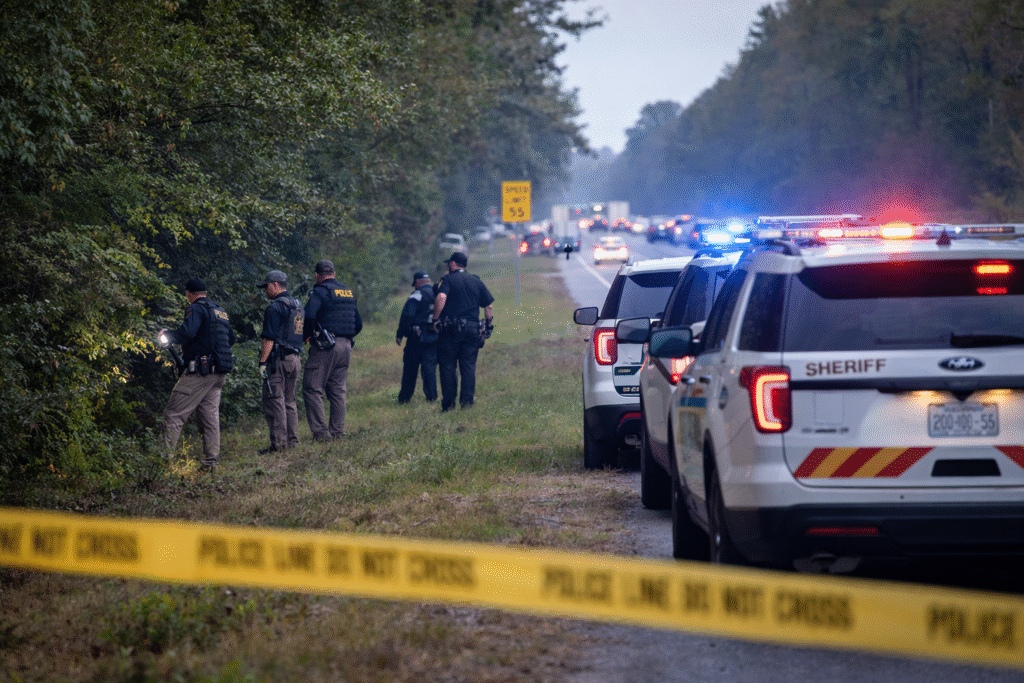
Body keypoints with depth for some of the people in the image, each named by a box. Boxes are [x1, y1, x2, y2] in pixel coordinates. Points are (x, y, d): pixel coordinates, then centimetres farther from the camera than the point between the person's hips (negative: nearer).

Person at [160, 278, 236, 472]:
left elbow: (186, 333, -23)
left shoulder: (196, 309, -7)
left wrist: (167, 334, -6)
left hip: (200, 370, -9)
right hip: (219, 372, 9)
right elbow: (231, 338, 29)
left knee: (173, 414, -7)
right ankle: (210, 462, 7)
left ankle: (165, 458, -12)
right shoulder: (220, 311, 19)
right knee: (210, 416, 11)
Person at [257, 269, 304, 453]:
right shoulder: (298, 306, 16)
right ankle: (292, 440, 15)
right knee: (289, 401, 15)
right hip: (294, 359, 9)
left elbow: (269, 338, -16)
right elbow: (305, 335, 21)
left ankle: (278, 442, -10)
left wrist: (262, 362, -15)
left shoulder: (275, 308, -12)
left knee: (274, 400, -7)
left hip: (278, 359, -9)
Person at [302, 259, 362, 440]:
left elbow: (309, 316, -22)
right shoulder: (348, 293, 16)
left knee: (312, 389, -3)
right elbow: (358, 324, 20)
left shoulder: (319, 291, -7)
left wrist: (307, 336, -8)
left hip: (324, 348, -7)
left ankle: (321, 431, -10)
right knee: (337, 390, 13)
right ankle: (337, 431, 13)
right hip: (345, 347, 7)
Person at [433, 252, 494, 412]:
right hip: (472, 329, 3)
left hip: (451, 328, -3)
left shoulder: (447, 280, -1)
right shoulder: (477, 282, 12)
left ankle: (448, 403, 1)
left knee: (447, 366, 3)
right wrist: (489, 326, 20)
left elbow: (441, 298, -21)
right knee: (469, 366, 6)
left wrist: (435, 318, -13)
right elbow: (489, 306, 11)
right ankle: (467, 401, 0)